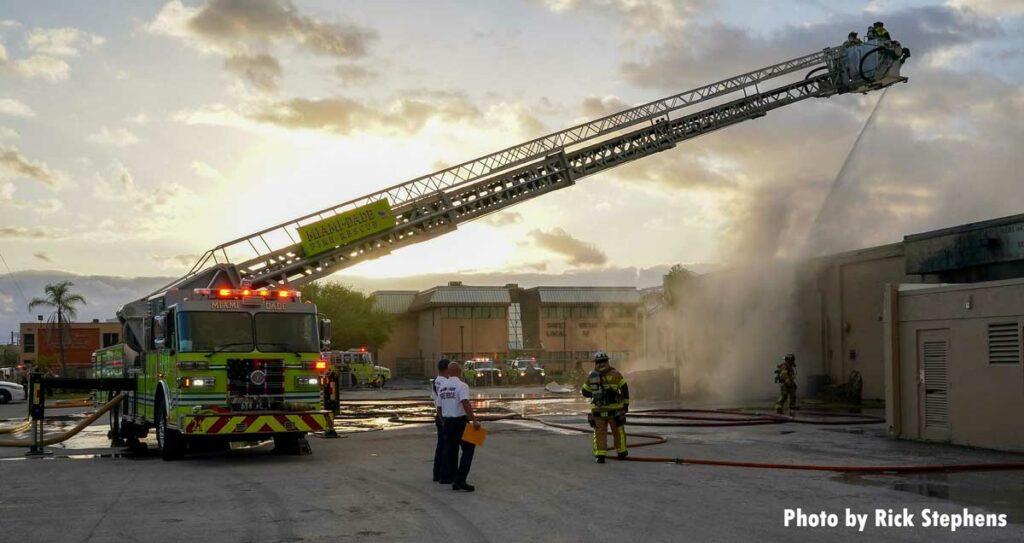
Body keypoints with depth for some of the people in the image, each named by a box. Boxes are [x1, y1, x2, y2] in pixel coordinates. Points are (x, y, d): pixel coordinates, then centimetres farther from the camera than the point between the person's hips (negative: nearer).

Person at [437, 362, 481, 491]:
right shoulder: (461, 386, -11)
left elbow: (440, 407, 14)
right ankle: (460, 480, -9)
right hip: (460, 421, -6)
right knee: (468, 449, -1)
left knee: (450, 449, 19)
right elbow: (466, 404, -24)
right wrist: (474, 421, -25)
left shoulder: (442, 386, 8)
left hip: (447, 421, 7)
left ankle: (446, 476, 25)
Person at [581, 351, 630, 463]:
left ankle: (600, 455, -3)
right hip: (614, 409, -1)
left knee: (600, 433, 7)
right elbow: (624, 389, -7)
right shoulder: (614, 373, -4)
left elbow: (585, 392, 10)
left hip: (598, 410, 1)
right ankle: (621, 452, 27)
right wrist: (626, 403, 2)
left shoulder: (591, 376, 2)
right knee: (618, 430, 16)